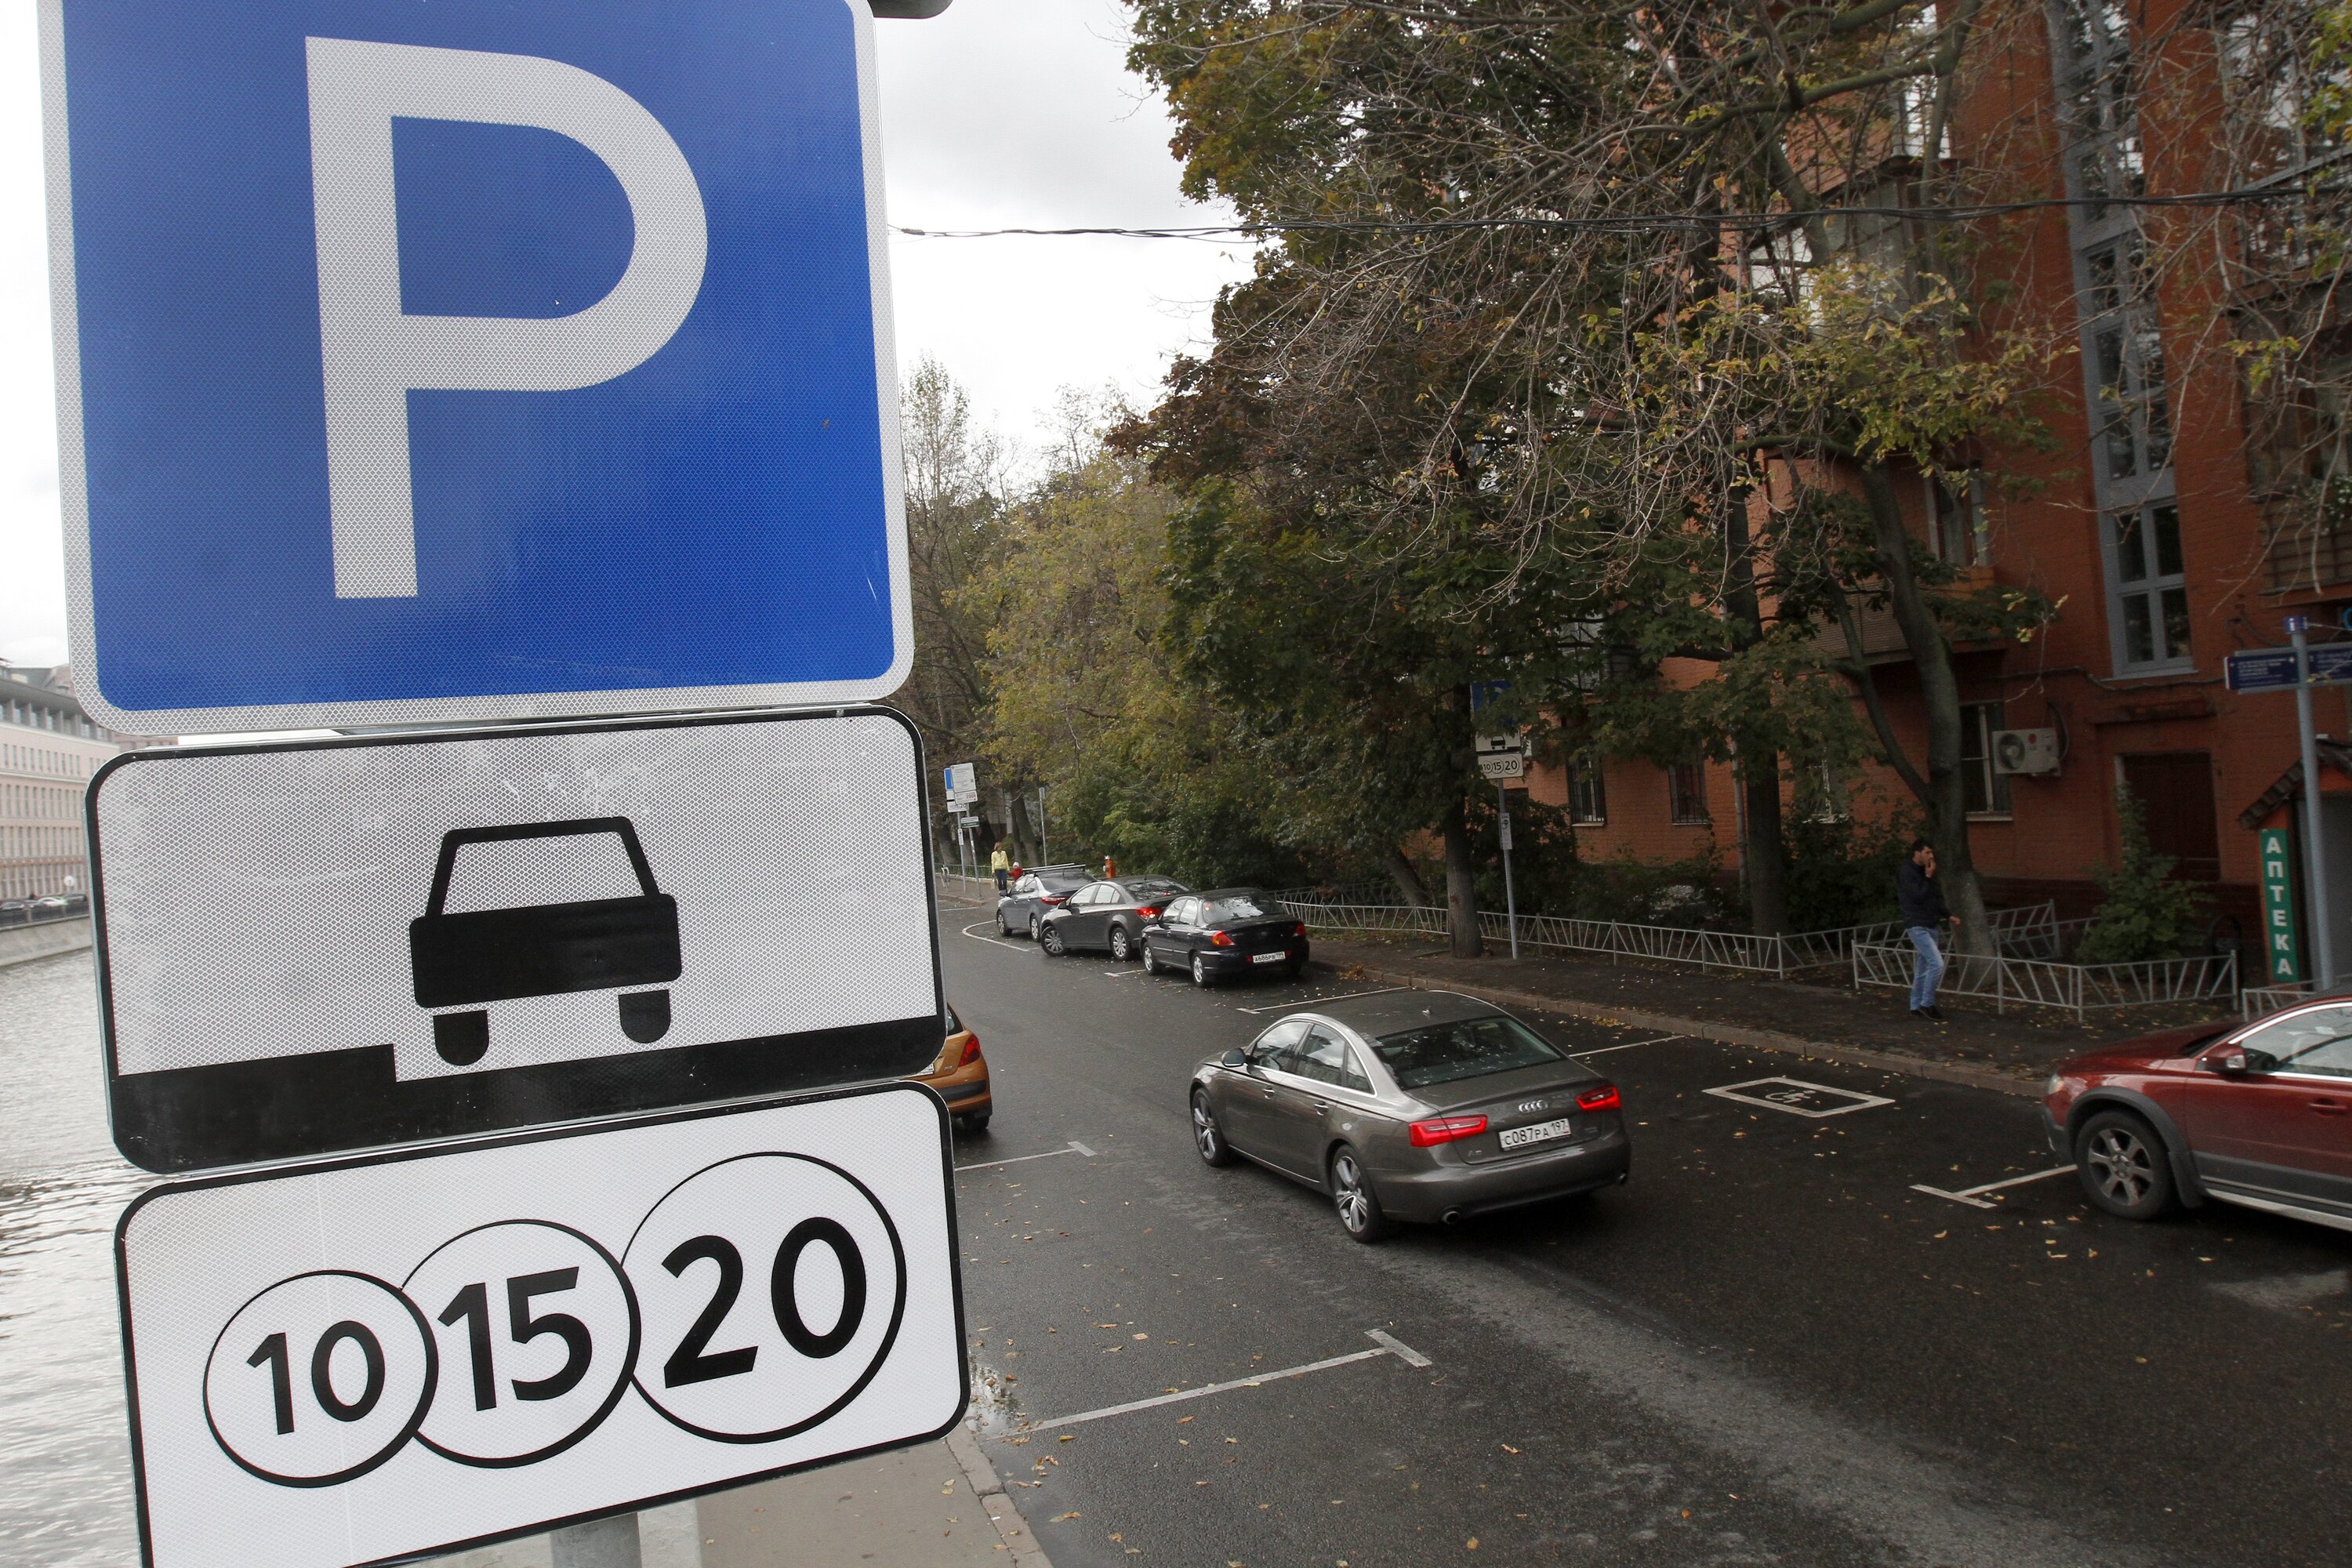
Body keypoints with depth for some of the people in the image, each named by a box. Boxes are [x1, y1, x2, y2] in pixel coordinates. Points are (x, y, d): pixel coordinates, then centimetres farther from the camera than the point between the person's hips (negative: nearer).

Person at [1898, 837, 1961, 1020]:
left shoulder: (1924, 872, 15)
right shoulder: (1906, 872, -12)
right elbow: (1918, 896, -21)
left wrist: (1948, 916, 15)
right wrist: (1928, 877, -12)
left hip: (1931, 926, 9)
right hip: (1917, 927, -9)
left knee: (1922, 968, 11)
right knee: (1937, 964, -17)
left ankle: (1916, 1007, 17)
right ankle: (1927, 1004, -6)